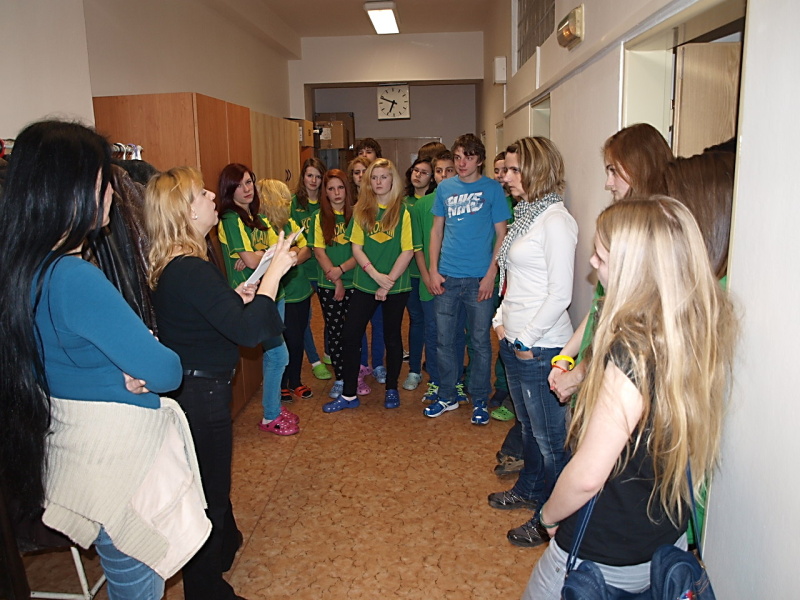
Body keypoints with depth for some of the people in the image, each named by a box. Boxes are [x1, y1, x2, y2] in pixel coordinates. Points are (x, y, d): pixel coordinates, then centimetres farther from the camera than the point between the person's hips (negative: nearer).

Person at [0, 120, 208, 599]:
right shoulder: (75, 278, -29)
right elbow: (165, 372, -25)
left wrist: (132, 369, -8)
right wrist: (145, 371, -3)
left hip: (71, 446, 9)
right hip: (115, 456, -9)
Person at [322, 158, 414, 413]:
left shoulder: (403, 211, -3)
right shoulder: (361, 210, 5)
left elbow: (407, 251, -7)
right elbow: (356, 248, 1)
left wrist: (388, 282, -13)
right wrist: (376, 275, -12)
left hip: (396, 285, -2)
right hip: (365, 284, 3)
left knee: (392, 336, 10)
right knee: (350, 335, 0)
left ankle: (391, 389, 28)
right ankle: (349, 394, 13)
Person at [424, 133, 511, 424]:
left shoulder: (492, 189, -1)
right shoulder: (445, 188, 9)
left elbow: (501, 235, -2)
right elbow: (437, 231, 12)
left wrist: (491, 275, -11)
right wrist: (433, 270, 3)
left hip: (479, 279, -3)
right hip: (447, 277, 3)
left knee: (480, 341, 6)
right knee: (444, 340, 10)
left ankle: (480, 401, 21)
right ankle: (447, 396, 26)